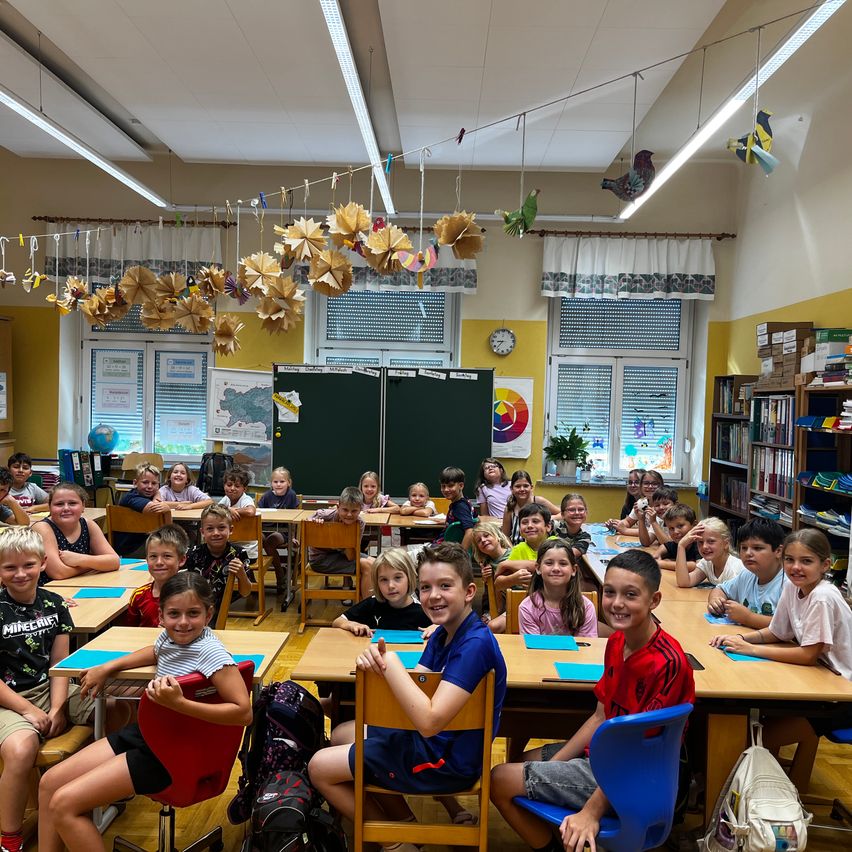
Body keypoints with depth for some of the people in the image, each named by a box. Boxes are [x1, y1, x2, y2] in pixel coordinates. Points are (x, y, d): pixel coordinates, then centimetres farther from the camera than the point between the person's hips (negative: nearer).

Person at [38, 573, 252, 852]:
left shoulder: (210, 651, -26)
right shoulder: (171, 635, -3)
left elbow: (244, 712, -32)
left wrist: (179, 703, -36)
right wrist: (107, 668, 16)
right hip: (145, 731, 9)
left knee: (64, 804, -10)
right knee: (50, 783, 9)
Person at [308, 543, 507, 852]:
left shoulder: (475, 644, -29)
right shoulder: (444, 633, 0)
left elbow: (429, 721, -35)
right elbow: (413, 689, -1)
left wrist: (390, 663, -30)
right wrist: (379, 665, -20)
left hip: (447, 761, -9)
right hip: (432, 741, 9)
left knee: (320, 768, 1)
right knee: (341, 734, 24)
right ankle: (407, 824, 22)